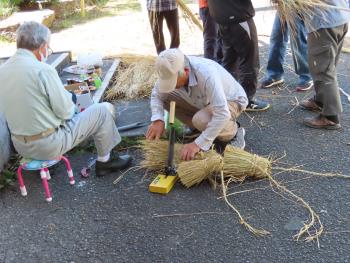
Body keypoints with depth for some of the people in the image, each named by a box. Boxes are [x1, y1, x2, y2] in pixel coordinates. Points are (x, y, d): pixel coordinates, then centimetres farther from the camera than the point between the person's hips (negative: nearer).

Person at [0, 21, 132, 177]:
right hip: (49, 146, -8)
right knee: (104, 110, 5)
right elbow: (65, 111, -17)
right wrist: (68, 96, 4)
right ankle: (104, 161, 20)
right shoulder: (42, 70, -23)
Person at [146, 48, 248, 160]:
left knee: (201, 120, -37)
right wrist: (157, 120, -24)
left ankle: (233, 133, -3)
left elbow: (222, 114, -43)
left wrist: (198, 144, -43)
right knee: (165, 97, -10)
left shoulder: (206, 74, -40)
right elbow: (156, 94, -6)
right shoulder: (172, 71, -20)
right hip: (204, 101, 7)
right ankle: (210, 131, 4)